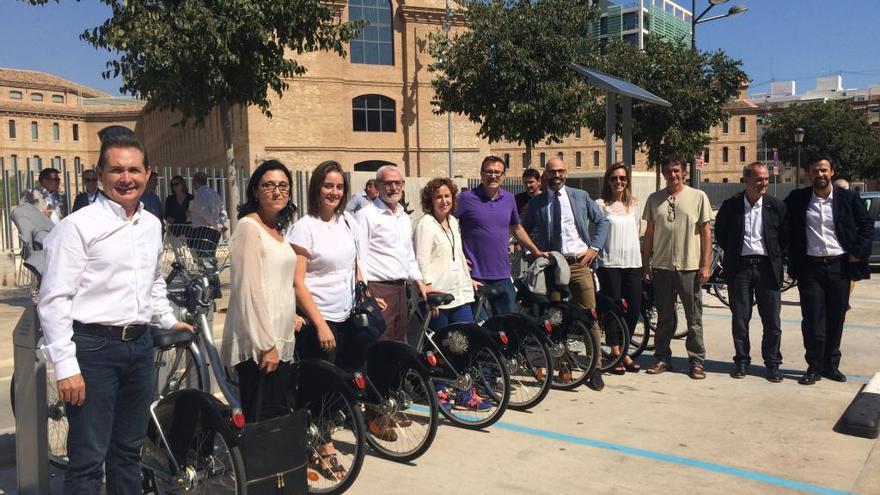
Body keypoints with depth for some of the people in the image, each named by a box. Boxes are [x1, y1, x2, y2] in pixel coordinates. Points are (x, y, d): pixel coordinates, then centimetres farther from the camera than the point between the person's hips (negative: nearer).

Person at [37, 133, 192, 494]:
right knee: (88, 459, 0)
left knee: (128, 450, 18)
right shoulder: (78, 226, -10)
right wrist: (65, 366, -16)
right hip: (93, 348, -6)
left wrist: (168, 320, 20)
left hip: (140, 345, 6)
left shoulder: (152, 225, 10)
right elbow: (54, 301, -13)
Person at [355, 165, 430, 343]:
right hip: (378, 290, -8)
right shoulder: (366, 215, -6)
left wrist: (419, 282, 16)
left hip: (401, 288, 8)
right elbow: (359, 257, -12)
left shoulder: (405, 218, 18)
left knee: (400, 340, 11)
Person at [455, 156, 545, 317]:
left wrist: (536, 252, 22)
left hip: (502, 275, 5)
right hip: (475, 274, -5)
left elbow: (516, 228, 23)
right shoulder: (467, 198, -7)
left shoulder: (509, 199, 10)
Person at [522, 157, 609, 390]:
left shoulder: (580, 196, 7)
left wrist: (594, 248, 1)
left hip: (579, 263, 0)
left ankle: (595, 369, 7)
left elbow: (602, 221, 12)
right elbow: (524, 231, 13)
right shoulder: (536, 203, 5)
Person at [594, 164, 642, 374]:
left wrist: (642, 257, 16)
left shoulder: (634, 204, 13)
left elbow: (638, 231, 19)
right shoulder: (601, 204, -2)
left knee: (634, 309, 4)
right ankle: (615, 354, 13)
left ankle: (622, 351, 21)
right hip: (609, 264, -5)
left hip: (632, 263, 5)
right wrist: (594, 253, -10)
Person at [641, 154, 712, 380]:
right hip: (661, 267, 3)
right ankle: (662, 358, 21)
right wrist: (645, 263, 7)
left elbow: (706, 232, 0)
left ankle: (697, 362, 13)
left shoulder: (698, 197, 0)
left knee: (694, 318, 4)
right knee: (664, 317, 12)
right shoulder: (654, 199, 8)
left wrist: (705, 265, -5)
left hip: (689, 267, -2)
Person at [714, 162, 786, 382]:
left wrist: (776, 257, 3)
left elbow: (784, 236, 9)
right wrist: (732, 254, 6)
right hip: (739, 267, 0)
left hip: (768, 267, 0)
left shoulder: (776, 206, 2)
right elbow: (720, 234, 11)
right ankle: (741, 361, 18)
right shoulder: (730, 205, 1)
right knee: (740, 318, 6)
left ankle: (772, 364, 17)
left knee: (772, 320, 4)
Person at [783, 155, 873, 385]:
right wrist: (792, 258, 3)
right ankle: (814, 367, 8)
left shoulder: (848, 198, 2)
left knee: (836, 319, 8)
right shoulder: (797, 199, 2)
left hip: (840, 265, 1)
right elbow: (784, 226, 10)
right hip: (810, 267, -1)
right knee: (812, 320, -1)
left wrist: (859, 252, -2)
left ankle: (831, 365, 21)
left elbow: (867, 225, 8)